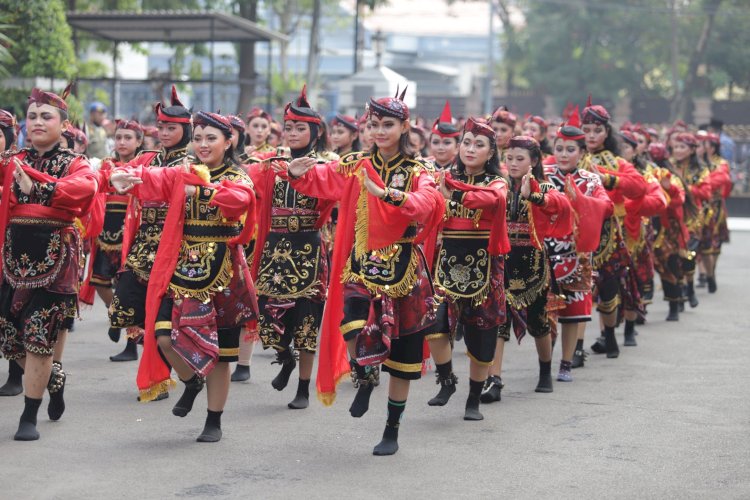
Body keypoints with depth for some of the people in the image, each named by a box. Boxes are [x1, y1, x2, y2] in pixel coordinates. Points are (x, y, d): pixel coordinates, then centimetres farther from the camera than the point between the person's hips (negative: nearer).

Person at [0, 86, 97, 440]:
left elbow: (85, 188, -25)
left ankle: (29, 418, 8)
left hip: (55, 255, -4)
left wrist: (37, 185, -33)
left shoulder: (75, 164, -3)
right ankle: (54, 378, 37)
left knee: (38, 335, -4)